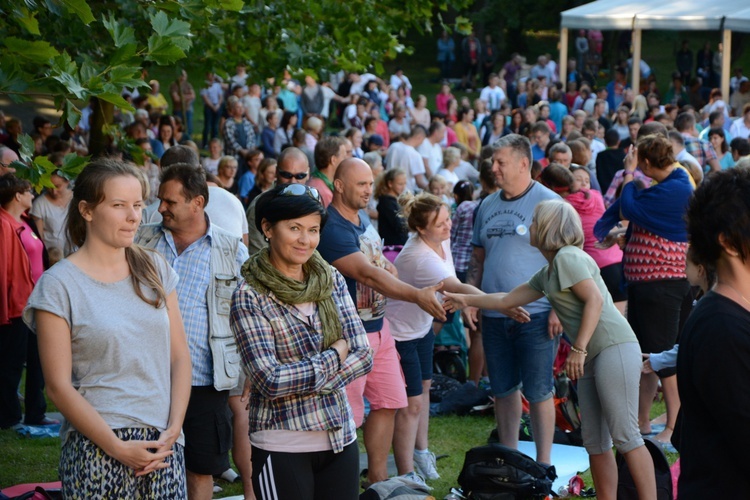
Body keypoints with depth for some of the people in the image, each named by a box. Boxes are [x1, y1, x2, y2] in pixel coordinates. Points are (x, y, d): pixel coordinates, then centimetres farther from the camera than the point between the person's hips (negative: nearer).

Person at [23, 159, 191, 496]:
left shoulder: (154, 269, 9)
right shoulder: (59, 284, -5)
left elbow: (180, 357, 9)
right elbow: (59, 386, -7)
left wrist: (173, 430, -4)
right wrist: (120, 448, -12)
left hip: (164, 445, 4)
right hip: (97, 451, -4)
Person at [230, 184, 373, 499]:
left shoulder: (332, 281, 5)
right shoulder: (249, 296, -9)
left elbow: (364, 355, 0)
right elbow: (269, 380, -17)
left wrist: (298, 384, -12)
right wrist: (335, 356, -8)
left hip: (341, 437, 5)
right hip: (282, 449, -4)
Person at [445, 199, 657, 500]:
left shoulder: (568, 257, -7)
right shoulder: (547, 273, 22)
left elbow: (595, 300, -16)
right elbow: (507, 300, 33)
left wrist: (578, 348, -19)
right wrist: (465, 301, 38)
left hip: (615, 348, -10)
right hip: (592, 357, 10)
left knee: (624, 436, -12)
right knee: (594, 441, 8)